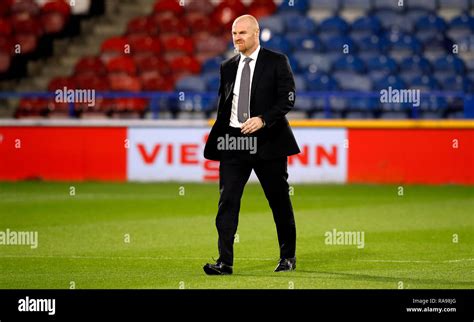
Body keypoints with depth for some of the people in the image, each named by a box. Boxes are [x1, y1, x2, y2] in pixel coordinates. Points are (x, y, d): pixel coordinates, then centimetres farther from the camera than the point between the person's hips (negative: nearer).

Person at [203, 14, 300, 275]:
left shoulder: (276, 62, -1)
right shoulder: (228, 67, 12)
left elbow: (287, 98, -8)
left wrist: (263, 119, -21)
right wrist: (217, 139, 12)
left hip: (267, 140, -3)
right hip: (233, 141, 3)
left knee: (279, 201, 7)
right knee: (227, 201, -8)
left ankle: (288, 257, 22)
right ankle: (225, 261, -10)